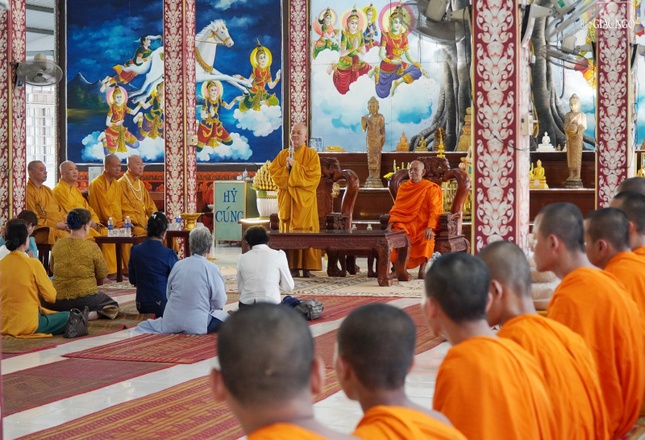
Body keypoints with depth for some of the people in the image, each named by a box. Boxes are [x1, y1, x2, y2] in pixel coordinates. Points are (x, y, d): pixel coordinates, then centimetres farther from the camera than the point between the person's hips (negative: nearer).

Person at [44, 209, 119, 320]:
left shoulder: (57, 245, -2)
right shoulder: (92, 247, -13)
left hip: (58, 301, 4)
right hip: (85, 298, -4)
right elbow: (103, 274, -3)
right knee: (112, 305, 21)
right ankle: (87, 315, -8)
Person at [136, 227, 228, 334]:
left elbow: (169, 295, 11)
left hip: (172, 322, 6)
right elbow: (220, 302, -8)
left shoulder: (178, 265, 2)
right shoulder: (211, 268, -11)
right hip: (196, 325, -6)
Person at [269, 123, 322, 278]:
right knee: (289, 232, 0)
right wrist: (286, 168, -11)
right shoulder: (283, 154, 12)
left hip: (304, 199, -3)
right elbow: (273, 172, 6)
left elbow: (313, 176, -11)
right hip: (287, 198, 3)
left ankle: (307, 267, -2)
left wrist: (295, 166, -14)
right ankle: (293, 267, 1)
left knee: (305, 231, -5)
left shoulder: (311, 154, 0)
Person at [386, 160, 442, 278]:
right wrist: (390, 225, -4)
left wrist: (430, 228, -22)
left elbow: (434, 211, -6)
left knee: (428, 239, -35)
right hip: (405, 224, 3)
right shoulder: (403, 187, 16)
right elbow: (396, 209, 13)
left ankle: (422, 270, -24)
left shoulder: (431, 188, 4)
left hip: (423, 225, -3)